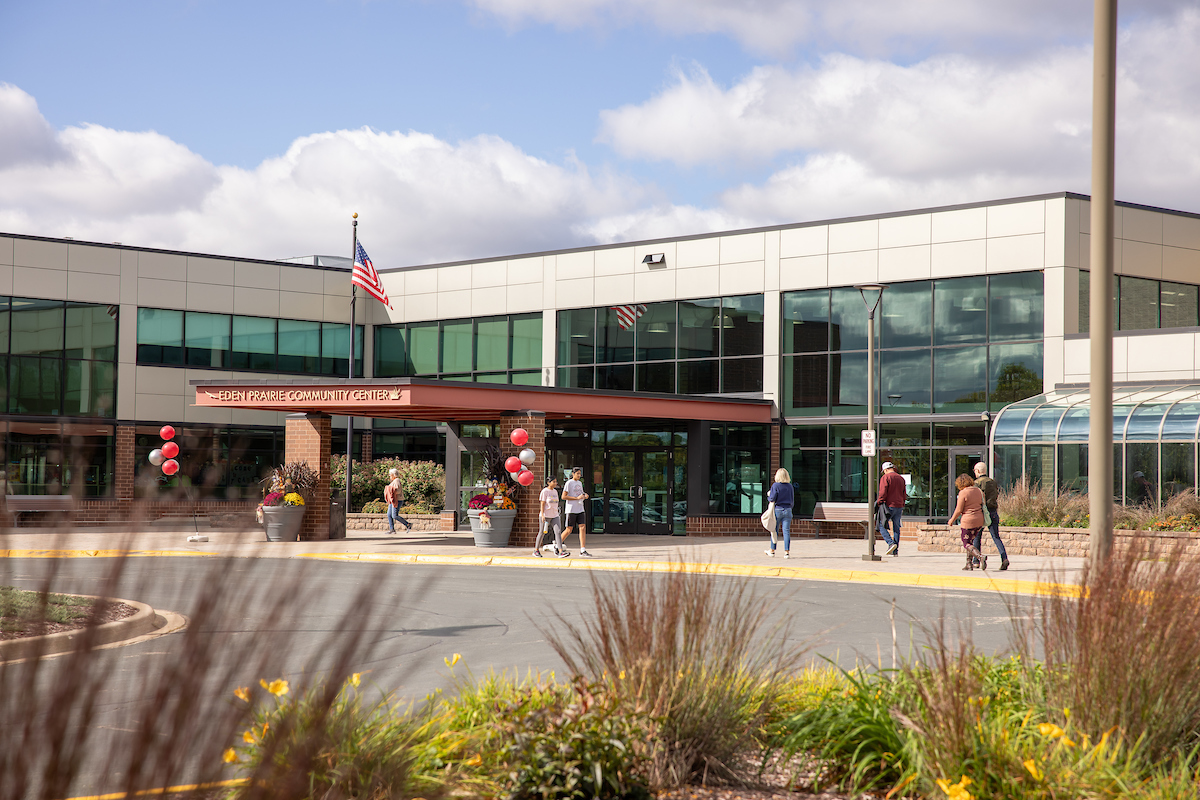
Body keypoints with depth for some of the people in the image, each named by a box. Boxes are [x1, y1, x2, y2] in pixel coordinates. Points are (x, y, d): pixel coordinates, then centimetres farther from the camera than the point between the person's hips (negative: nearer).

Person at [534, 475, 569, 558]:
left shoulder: (555, 491, 13)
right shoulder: (545, 492, -8)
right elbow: (542, 504, -11)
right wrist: (542, 515, -18)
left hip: (554, 516, 6)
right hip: (545, 516, -6)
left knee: (558, 532, -10)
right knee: (542, 533, 6)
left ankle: (560, 552, -17)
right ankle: (536, 550, 23)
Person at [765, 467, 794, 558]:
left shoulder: (775, 485, -7)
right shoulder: (790, 486, 6)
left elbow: (772, 498, -13)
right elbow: (792, 501, 11)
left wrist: (768, 496, 8)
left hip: (777, 510, -3)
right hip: (788, 510, 3)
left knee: (774, 530, 10)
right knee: (786, 531, 0)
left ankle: (772, 550, 21)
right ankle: (786, 552, -7)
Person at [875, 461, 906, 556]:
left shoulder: (885, 477, -6)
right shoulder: (901, 478, 13)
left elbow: (883, 493, -14)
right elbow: (904, 495, 15)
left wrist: (878, 503, -6)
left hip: (889, 506, -6)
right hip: (899, 507, 6)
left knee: (881, 526, -1)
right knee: (896, 528, 8)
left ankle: (891, 543, -18)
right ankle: (895, 551, 7)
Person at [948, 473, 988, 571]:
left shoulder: (963, 493, -13)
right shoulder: (978, 491, 7)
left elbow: (958, 510, -12)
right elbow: (982, 504, 12)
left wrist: (952, 520, 3)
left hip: (968, 521, -7)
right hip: (979, 521, 7)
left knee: (967, 544, 3)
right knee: (970, 541, 21)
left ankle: (980, 556, -21)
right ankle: (969, 564, 19)